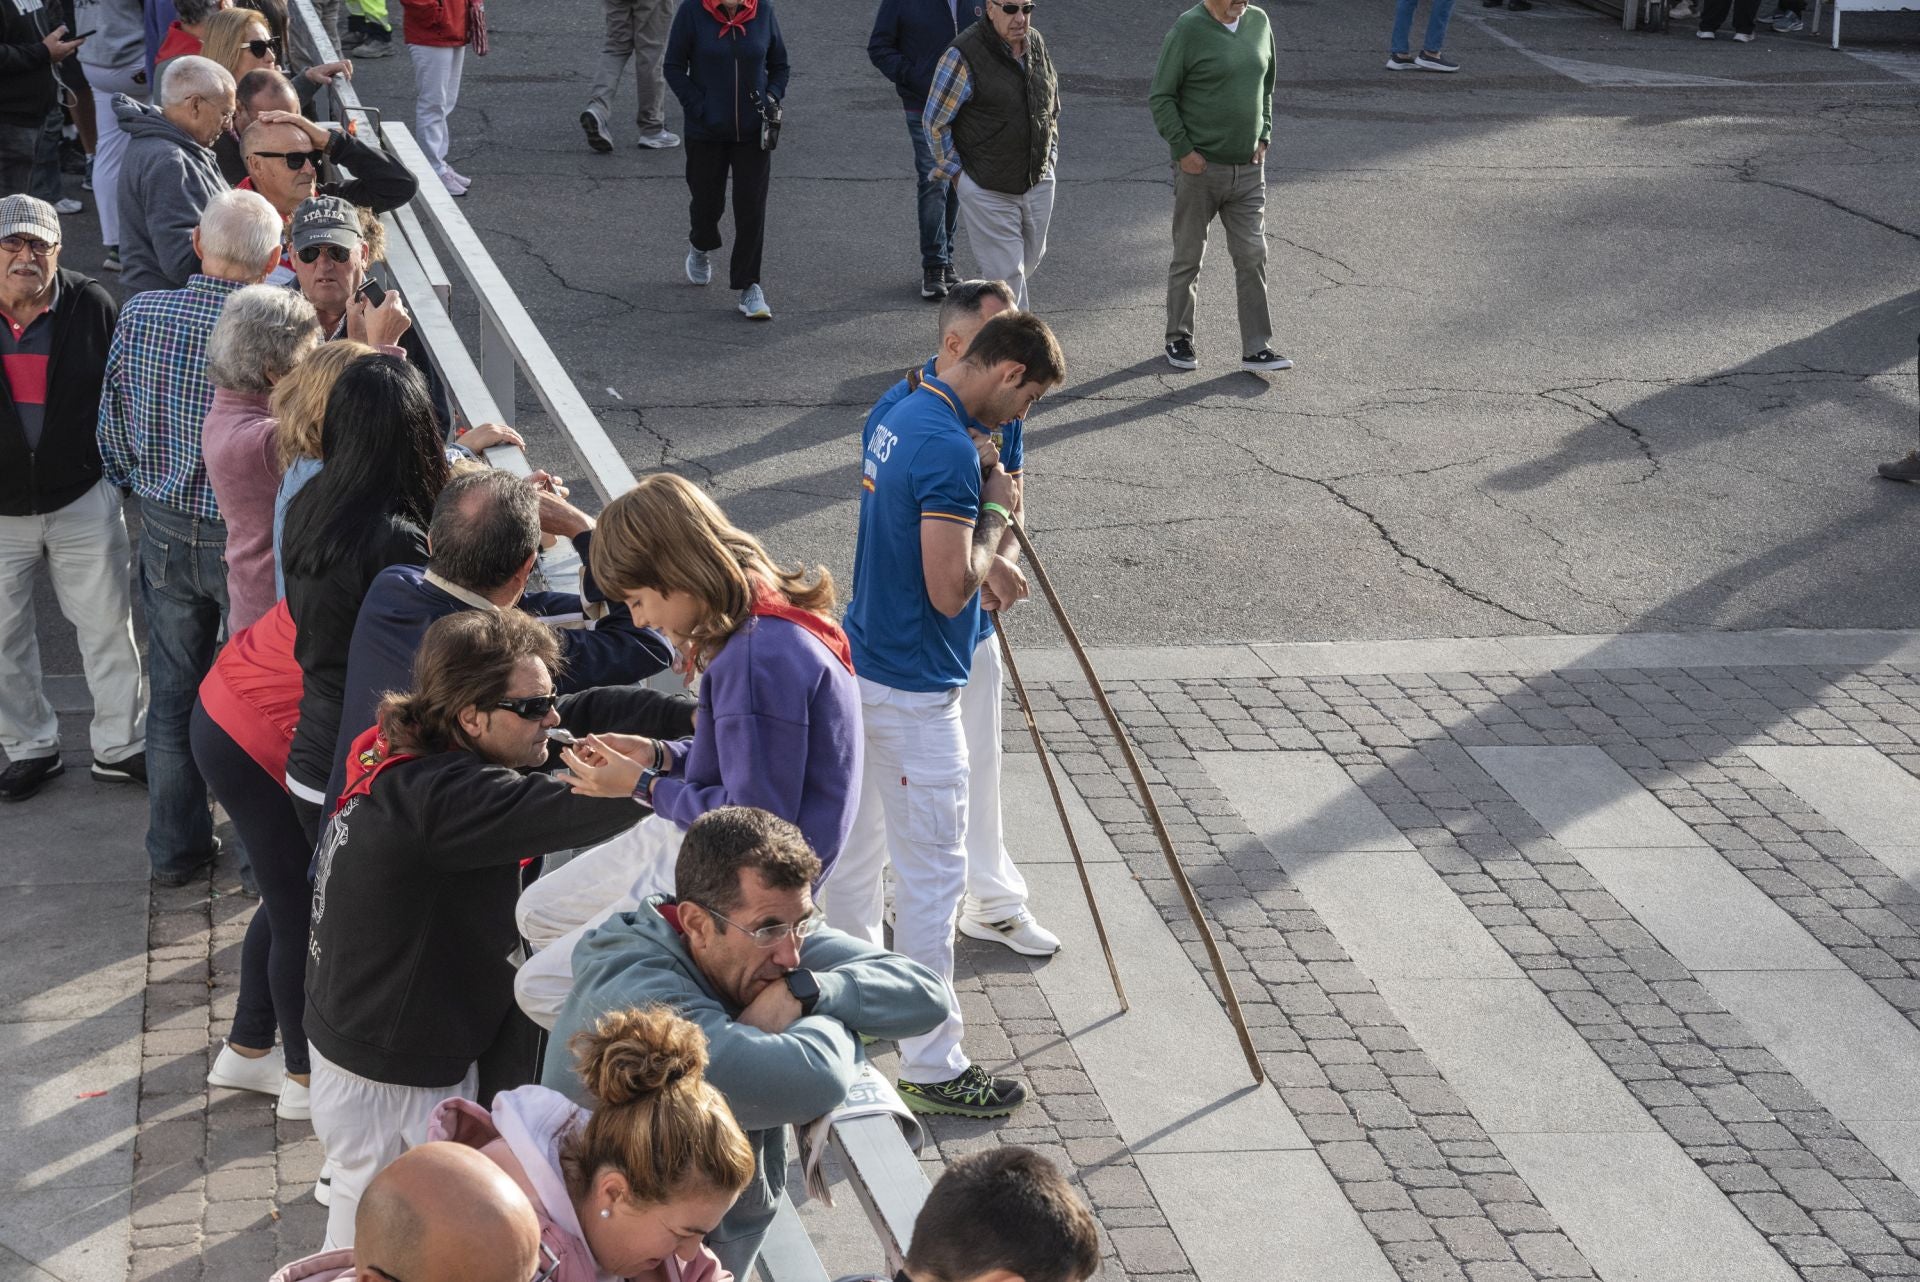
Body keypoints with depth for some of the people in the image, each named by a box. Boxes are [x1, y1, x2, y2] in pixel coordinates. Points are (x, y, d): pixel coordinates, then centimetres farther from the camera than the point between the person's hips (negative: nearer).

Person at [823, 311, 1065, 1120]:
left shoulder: (897, 416, 6)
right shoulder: (949, 449, -25)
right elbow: (949, 591, -27)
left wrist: (983, 561, 9)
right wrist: (996, 513, -15)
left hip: (864, 666, 10)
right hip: (914, 693, -10)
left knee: (857, 848, 23)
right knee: (933, 876, -3)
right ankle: (931, 1066, 3)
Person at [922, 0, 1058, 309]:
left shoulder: (1036, 45, 6)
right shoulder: (964, 55, -15)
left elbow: (1053, 108, 22)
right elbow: (934, 122, -9)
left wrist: (1049, 159, 15)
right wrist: (956, 173, -8)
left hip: (1038, 184, 7)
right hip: (988, 190, -7)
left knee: (1029, 263, 17)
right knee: (1006, 275, -7)